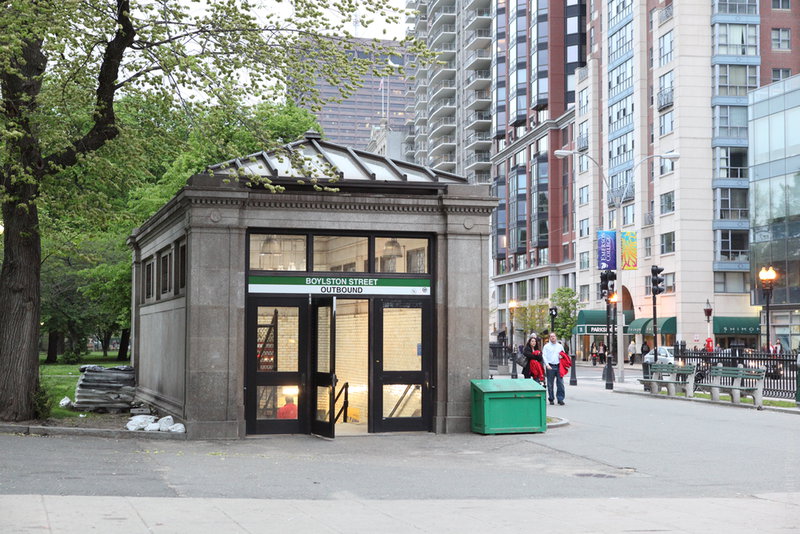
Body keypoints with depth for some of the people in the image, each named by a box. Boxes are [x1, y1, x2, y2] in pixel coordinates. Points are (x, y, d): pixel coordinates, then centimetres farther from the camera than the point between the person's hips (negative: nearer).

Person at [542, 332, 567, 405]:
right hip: (550, 366, -2)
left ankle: (560, 399, -2)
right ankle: (551, 399, 9)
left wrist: (562, 356, -1)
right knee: (550, 384, 1)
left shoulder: (560, 346, 17)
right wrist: (547, 365, -11)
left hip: (559, 366, 2)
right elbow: (544, 356, 2)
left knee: (560, 383, -6)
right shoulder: (546, 346, 9)